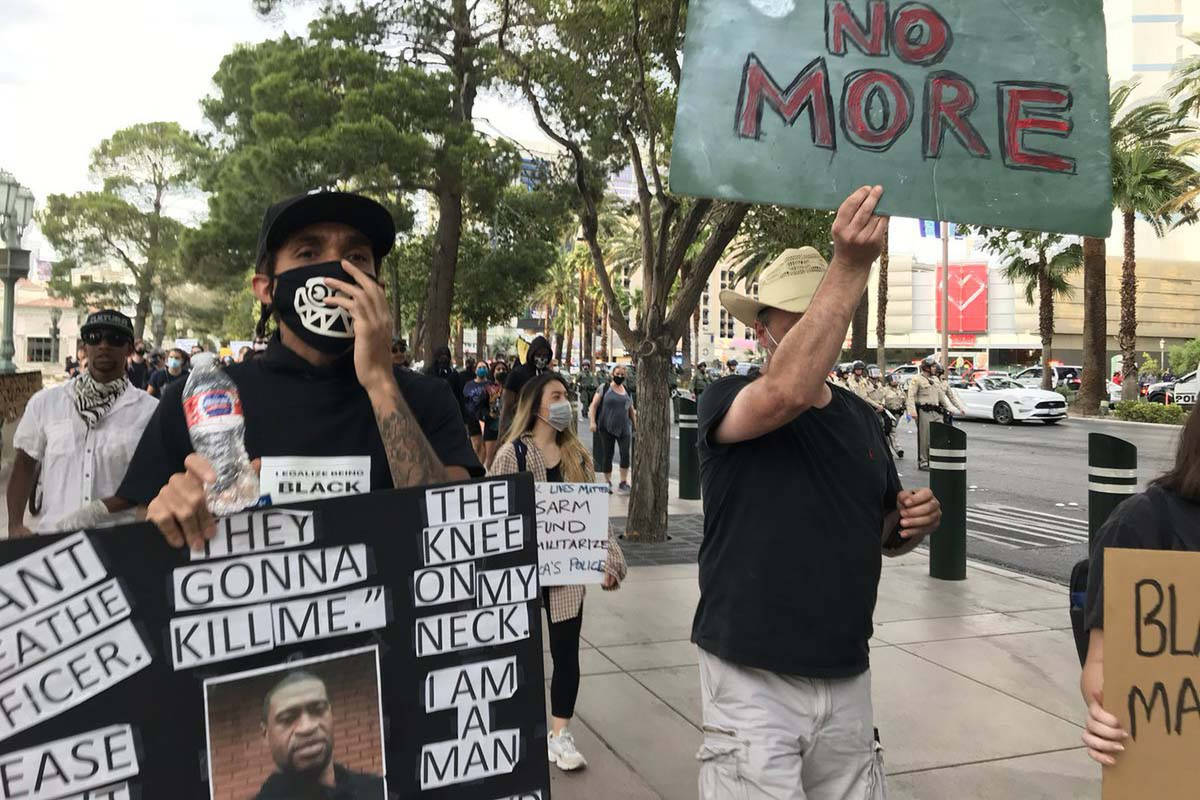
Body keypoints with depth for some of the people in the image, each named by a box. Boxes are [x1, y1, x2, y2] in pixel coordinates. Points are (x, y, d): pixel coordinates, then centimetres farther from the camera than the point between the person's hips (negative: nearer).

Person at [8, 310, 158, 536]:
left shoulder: (150, 411, 0)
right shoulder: (45, 402, 7)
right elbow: (25, 465, 12)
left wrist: (101, 509, -12)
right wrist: (15, 525, 2)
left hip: (117, 535, -1)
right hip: (50, 532, 1)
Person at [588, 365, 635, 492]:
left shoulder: (627, 391, 12)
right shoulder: (604, 388, 1)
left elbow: (631, 410, 20)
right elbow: (594, 405, -2)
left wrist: (635, 425, 17)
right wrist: (592, 421, -12)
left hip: (624, 428, 2)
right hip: (607, 428, -2)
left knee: (625, 454, -11)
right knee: (607, 456, 4)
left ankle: (623, 483, -3)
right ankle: (608, 483, 19)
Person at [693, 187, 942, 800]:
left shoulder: (862, 419, 9)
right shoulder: (726, 401, -9)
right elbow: (787, 393, -33)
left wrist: (911, 523, -3)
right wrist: (851, 266, -35)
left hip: (848, 680, 6)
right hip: (752, 684, -5)